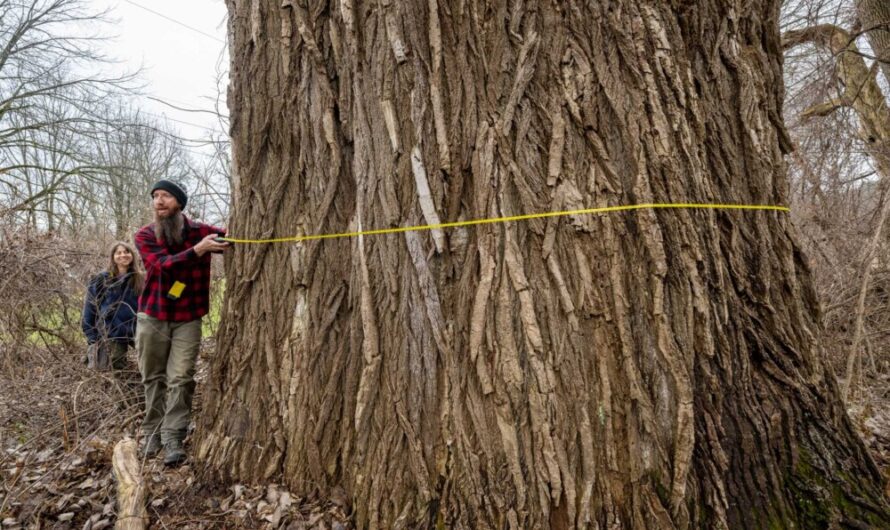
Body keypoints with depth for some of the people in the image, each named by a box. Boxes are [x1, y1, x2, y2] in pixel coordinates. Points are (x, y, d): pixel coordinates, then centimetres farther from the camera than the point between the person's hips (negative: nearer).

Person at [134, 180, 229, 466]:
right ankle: (152, 433, 25)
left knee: (180, 379, -3)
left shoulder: (200, 231, -4)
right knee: (153, 378, 12)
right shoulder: (145, 235, -4)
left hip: (188, 319, -1)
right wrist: (197, 250, -39)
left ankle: (173, 439, 2)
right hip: (152, 317, 1)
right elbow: (163, 264, -22)